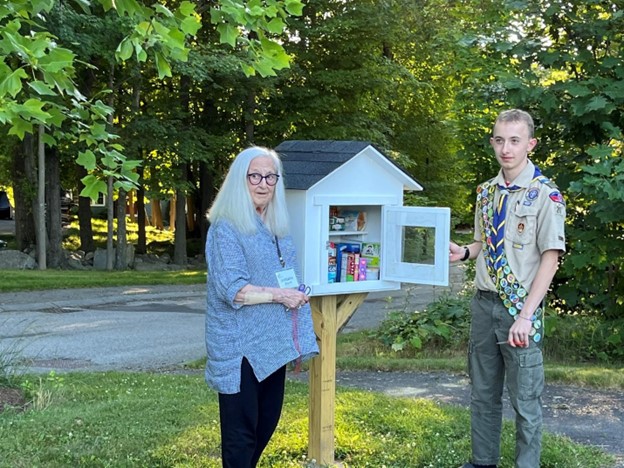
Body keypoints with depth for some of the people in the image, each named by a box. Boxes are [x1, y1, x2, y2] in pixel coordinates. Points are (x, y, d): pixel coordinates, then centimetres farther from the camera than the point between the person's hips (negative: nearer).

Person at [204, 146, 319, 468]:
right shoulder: (226, 229, -12)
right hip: (240, 345, -8)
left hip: (272, 342, 8)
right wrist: (279, 295, -17)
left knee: (267, 421, 17)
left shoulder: (278, 227, 12)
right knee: (241, 431, 1)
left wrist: (297, 341, 16)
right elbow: (232, 291, -22)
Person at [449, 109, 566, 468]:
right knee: (483, 392, 16)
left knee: (525, 398, 3)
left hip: (521, 307, -6)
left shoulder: (545, 195, -11)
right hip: (484, 304, 6)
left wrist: (525, 315, -19)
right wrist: (464, 252, -1)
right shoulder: (486, 192, 9)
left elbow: (550, 258, -14)